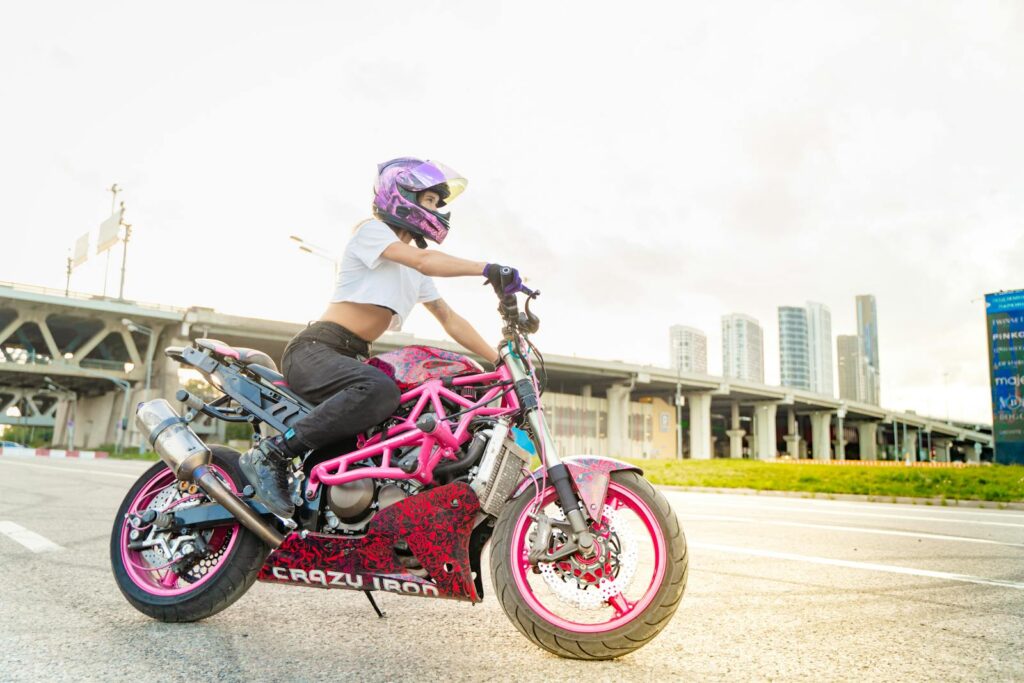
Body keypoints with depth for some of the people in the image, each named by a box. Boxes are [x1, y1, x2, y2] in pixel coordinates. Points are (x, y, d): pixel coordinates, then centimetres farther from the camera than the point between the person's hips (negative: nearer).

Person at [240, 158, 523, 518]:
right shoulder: (372, 230, -2)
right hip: (315, 350, -9)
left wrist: (500, 360, 10)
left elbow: (449, 319, 19)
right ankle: (272, 454, -29)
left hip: (352, 358, 9)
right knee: (380, 390, -37)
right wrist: (487, 269, -29)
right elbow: (423, 260, -21)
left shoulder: (414, 273, 22)